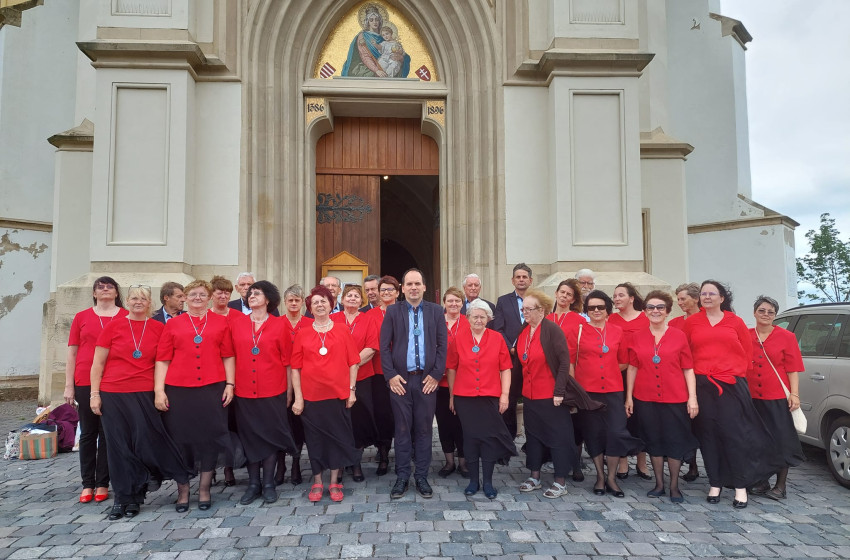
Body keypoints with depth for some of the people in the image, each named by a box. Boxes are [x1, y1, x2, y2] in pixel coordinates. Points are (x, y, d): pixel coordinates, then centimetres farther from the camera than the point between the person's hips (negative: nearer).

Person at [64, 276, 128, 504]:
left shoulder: (126, 317, 2)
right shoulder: (81, 317, 8)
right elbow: (72, 353, 9)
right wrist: (69, 386, 4)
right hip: (85, 382, 2)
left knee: (108, 433, 5)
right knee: (88, 432, 8)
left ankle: (102, 484, 16)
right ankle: (87, 484, 18)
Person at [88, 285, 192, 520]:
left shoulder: (158, 328, 3)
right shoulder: (113, 326, 3)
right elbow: (98, 363, 6)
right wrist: (94, 393, 1)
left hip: (145, 394, -1)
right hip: (113, 395, 1)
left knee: (148, 441, -4)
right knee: (119, 447, 6)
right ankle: (123, 498, 20)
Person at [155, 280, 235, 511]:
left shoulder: (220, 322, 8)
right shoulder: (173, 324, 8)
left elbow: (228, 356, 6)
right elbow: (162, 359, 4)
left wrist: (230, 384, -2)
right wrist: (159, 390, -3)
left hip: (212, 389, 0)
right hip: (178, 391, 0)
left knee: (209, 438, 5)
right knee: (181, 439, 6)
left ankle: (204, 490, 20)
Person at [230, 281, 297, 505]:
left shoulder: (280, 325, -2)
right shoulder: (236, 323, 4)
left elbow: (286, 359, 0)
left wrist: (289, 390, 1)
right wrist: (229, 385, 3)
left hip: (273, 391, -2)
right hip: (244, 391, 2)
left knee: (270, 435, 6)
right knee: (249, 436, 9)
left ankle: (268, 484, 19)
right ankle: (253, 484, 23)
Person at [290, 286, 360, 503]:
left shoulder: (343, 332, 3)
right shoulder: (302, 334, 3)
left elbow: (353, 363, 4)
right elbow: (295, 367, 2)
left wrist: (352, 390, -2)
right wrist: (298, 397, -4)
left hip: (338, 394, 0)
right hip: (311, 395, 0)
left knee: (338, 436, 7)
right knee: (314, 438, 8)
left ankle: (334, 482, 22)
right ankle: (317, 482, 24)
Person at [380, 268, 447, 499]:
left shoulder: (436, 311, 5)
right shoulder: (392, 312, 4)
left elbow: (442, 345, 3)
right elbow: (384, 346, 1)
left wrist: (436, 375, -4)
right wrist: (390, 375, -7)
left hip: (427, 379, 1)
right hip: (400, 379, 0)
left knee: (424, 430, 8)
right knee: (402, 430, 7)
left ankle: (422, 477, 19)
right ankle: (402, 477, 18)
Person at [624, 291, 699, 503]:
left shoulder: (679, 336, 0)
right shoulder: (637, 336, 4)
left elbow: (688, 369, 0)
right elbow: (632, 367, 6)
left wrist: (692, 397, -6)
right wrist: (629, 396, 3)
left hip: (675, 398, -1)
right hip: (645, 398, 2)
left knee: (675, 441, 5)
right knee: (653, 441, 11)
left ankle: (674, 486, 21)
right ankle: (659, 484, 25)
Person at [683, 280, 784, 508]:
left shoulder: (735, 322, 7)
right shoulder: (691, 322, 7)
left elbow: (747, 352, 9)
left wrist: (739, 373, 4)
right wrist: (692, 376, 2)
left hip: (732, 385, -1)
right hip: (702, 385, 1)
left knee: (735, 434, -2)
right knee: (709, 435, 5)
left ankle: (741, 487, 9)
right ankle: (715, 484, 15)